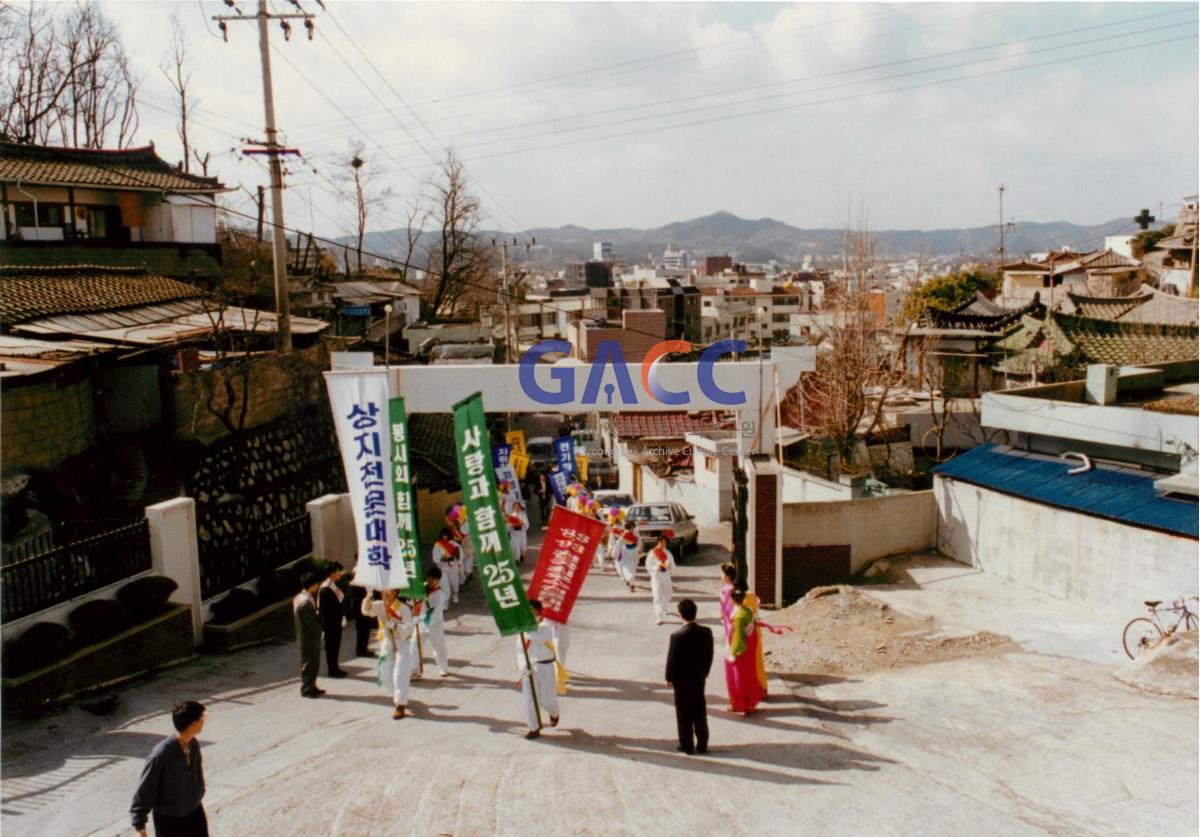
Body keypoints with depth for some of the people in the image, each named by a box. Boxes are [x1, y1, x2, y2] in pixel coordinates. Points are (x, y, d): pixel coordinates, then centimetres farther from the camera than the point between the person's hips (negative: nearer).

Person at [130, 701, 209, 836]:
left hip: (194, 813, 6)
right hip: (169, 819, -5)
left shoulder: (194, 745, -8)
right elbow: (144, 790, -20)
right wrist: (140, 826, -15)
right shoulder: (161, 754, -28)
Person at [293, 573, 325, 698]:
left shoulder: (298, 597, 6)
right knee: (310, 664, 1)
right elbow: (311, 623, -23)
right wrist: (319, 632, -8)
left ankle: (311, 687, 26)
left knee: (311, 663, 18)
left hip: (303, 637, 10)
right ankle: (307, 689, 9)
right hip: (309, 639, -10)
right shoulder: (306, 602, -25)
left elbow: (293, 617, 15)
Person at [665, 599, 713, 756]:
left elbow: (671, 659, -15)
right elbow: (709, 655, 2)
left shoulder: (677, 636, -23)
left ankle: (687, 745, 15)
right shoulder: (706, 632, -9)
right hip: (699, 678, 4)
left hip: (682, 679, -4)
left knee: (684, 713, 8)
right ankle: (702, 745, 21)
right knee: (700, 712, 15)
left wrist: (669, 678, -1)